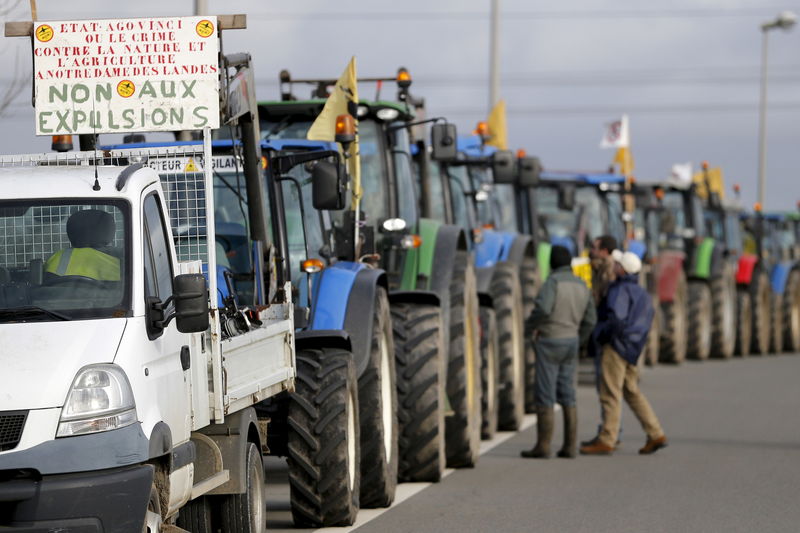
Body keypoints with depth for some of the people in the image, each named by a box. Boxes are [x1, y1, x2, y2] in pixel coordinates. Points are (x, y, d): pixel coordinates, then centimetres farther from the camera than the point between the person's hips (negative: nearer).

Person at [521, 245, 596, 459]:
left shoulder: (553, 281, -14)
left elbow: (542, 309, -29)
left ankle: (543, 446, -2)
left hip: (550, 343, -7)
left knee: (544, 396, -2)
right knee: (567, 397, 9)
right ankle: (570, 446, 6)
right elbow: (589, 320, 11)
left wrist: (529, 326, -10)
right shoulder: (581, 285, 8)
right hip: (571, 342, 7)